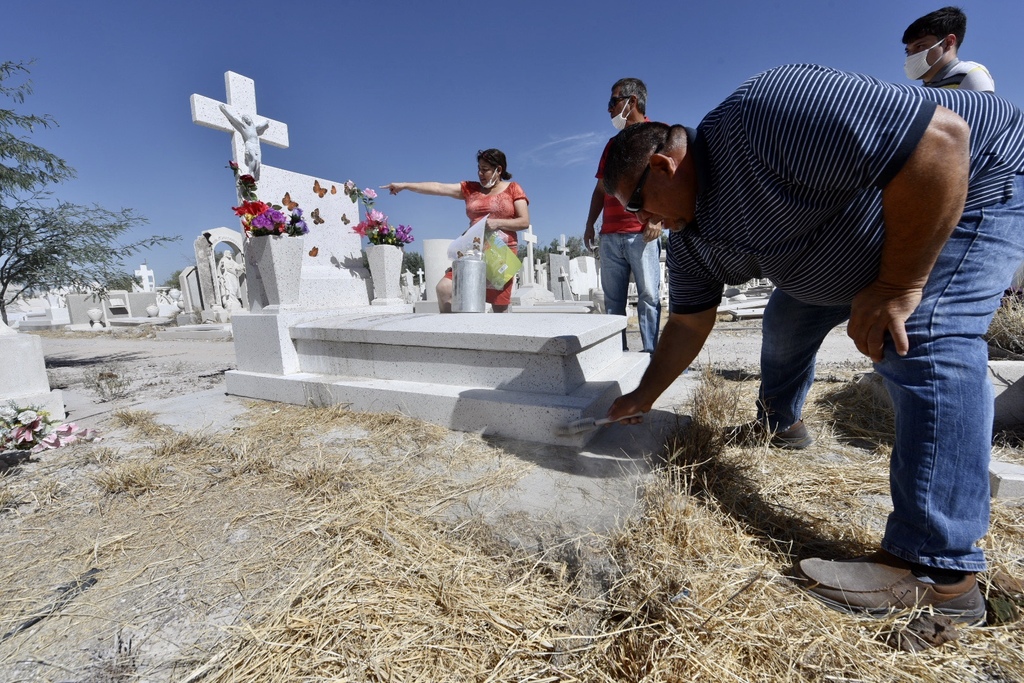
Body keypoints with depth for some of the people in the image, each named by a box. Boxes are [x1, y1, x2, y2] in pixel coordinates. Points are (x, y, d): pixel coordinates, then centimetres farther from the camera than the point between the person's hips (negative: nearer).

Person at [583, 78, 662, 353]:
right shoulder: (613, 144, 24)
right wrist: (590, 224, 14)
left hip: (642, 233, -6)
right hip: (610, 235, 6)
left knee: (648, 295, -6)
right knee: (613, 298, 3)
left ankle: (652, 354, -1)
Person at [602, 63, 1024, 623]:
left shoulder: (764, 114, -33)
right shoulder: (688, 240, -7)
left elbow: (940, 136, -36)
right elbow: (687, 325, -1)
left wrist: (899, 285, -32)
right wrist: (643, 398, 2)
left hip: (975, 180, -8)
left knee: (922, 340, -24)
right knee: (788, 317, 12)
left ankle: (938, 572, -16)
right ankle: (778, 423, 35)